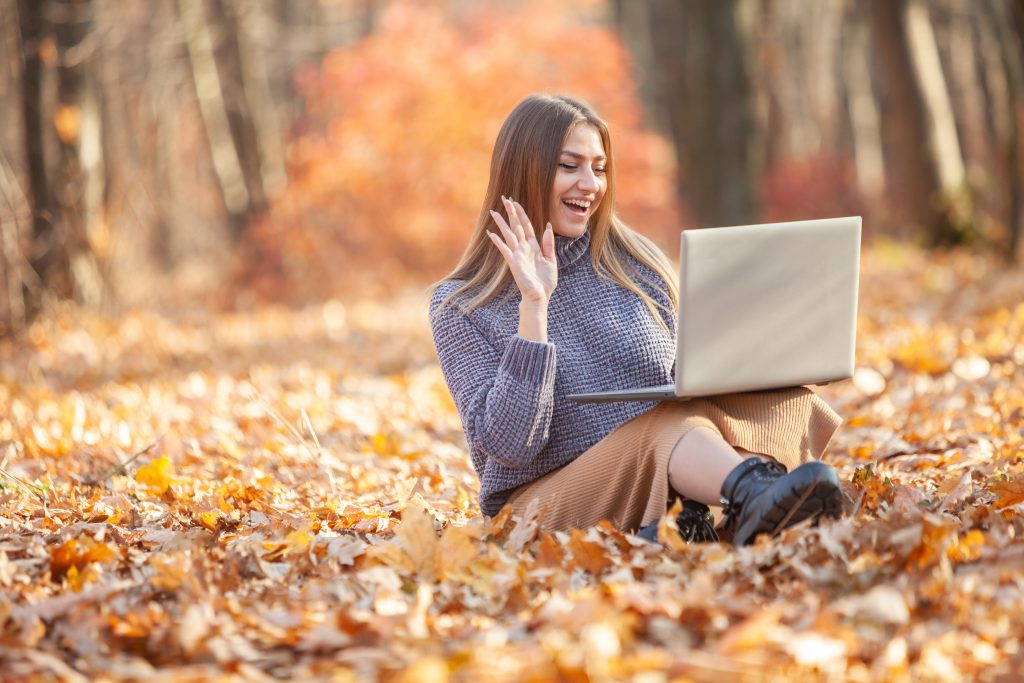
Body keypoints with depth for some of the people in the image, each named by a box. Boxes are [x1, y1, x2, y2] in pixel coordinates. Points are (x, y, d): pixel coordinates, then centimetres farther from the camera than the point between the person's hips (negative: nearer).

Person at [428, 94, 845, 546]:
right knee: (673, 425, -34)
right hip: (545, 505, -4)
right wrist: (534, 305, -16)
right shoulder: (460, 307, 0)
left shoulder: (639, 266, 10)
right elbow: (510, 446, -10)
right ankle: (761, 495, -64)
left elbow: (688, 385, 14)